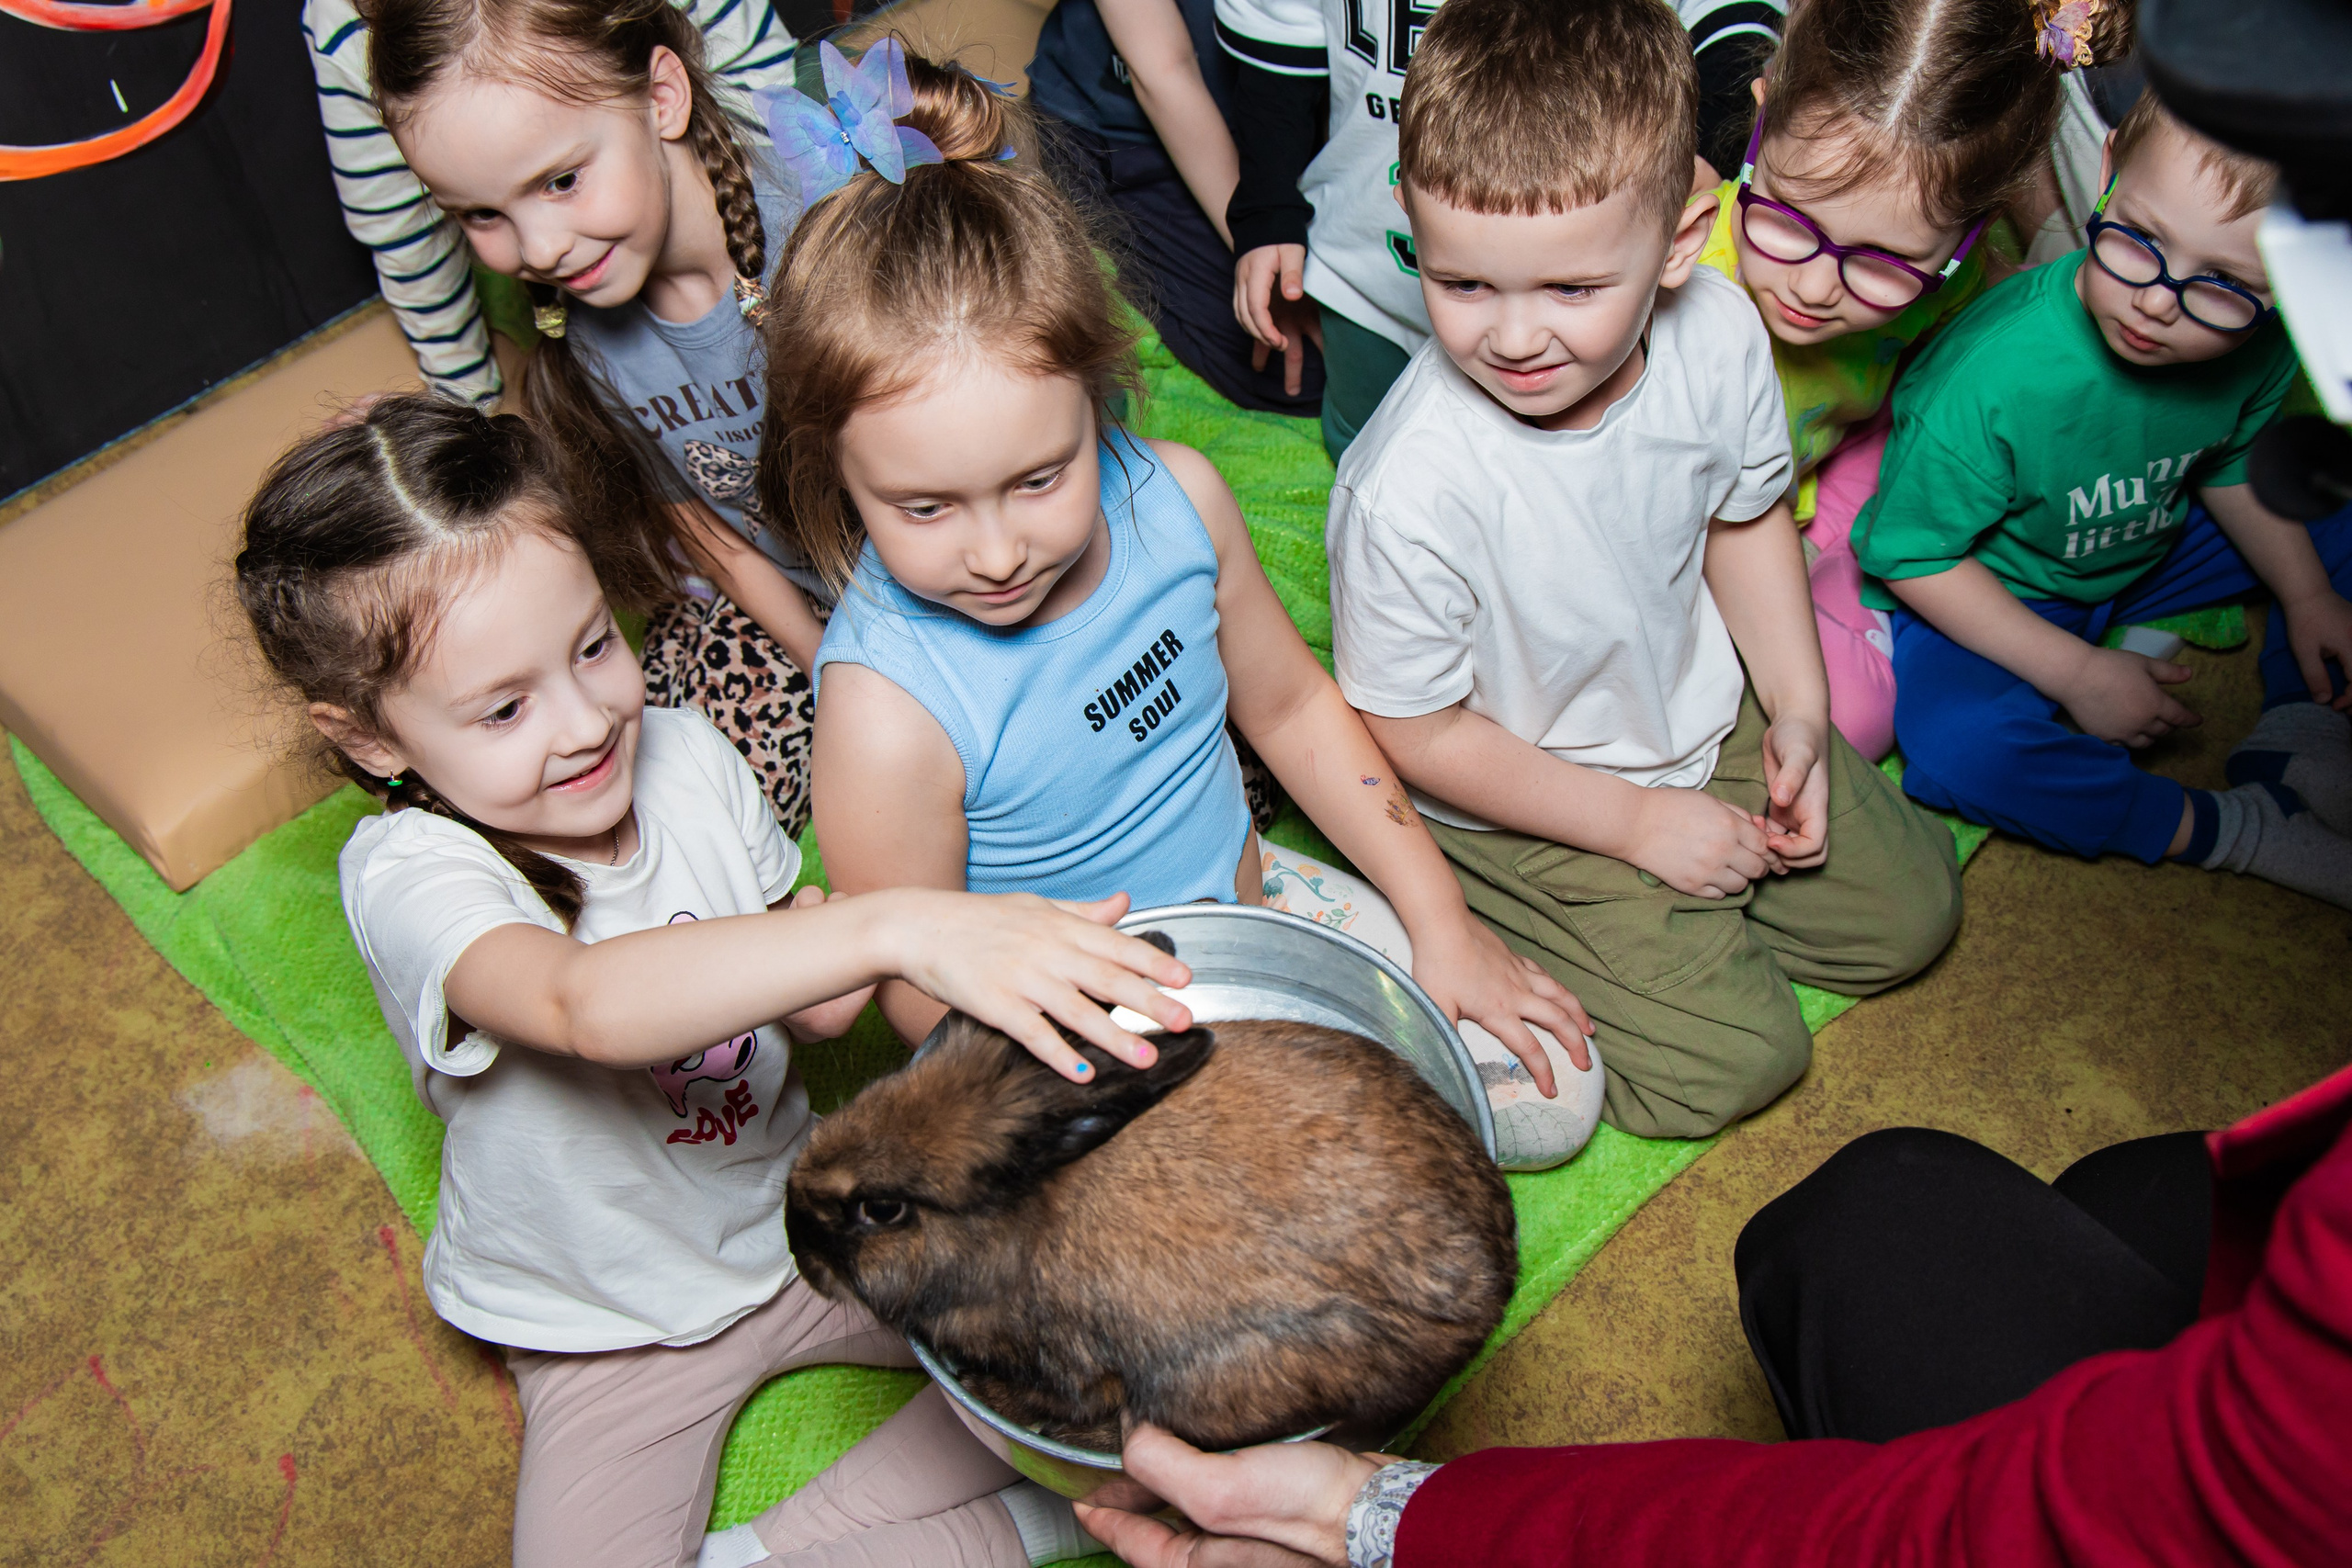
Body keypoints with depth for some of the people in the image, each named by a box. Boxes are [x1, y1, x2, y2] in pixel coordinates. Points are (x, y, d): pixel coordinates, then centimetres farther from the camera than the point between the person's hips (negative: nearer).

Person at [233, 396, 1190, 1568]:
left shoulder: (681, 754, -9)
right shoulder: (410, 878, -26)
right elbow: (586, 1004, -50)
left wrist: (821, 965, -19)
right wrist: (895, 925, -61)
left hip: (800, 1217, 4)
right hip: (616, 1330, -4)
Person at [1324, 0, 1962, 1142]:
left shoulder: (1717, 333, -21)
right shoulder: (1410, 492, -37)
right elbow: (1413, 733, -22)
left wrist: (1798, 712, -4)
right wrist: (1637, 823, -16)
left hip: (1708, 713, 6)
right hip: (1520, 795, -5)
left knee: (1911, 912, 14)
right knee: (1733, 1058, -6)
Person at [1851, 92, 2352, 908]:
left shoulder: (2264, 343, -16)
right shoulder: (1995, 379, -37)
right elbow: (1911, 554, -26)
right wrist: (2077, 674, -25)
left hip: (2149, 556, 6)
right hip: (1983, 591, -6)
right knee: (1955, 744, -36)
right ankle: (2233, 829, -19)